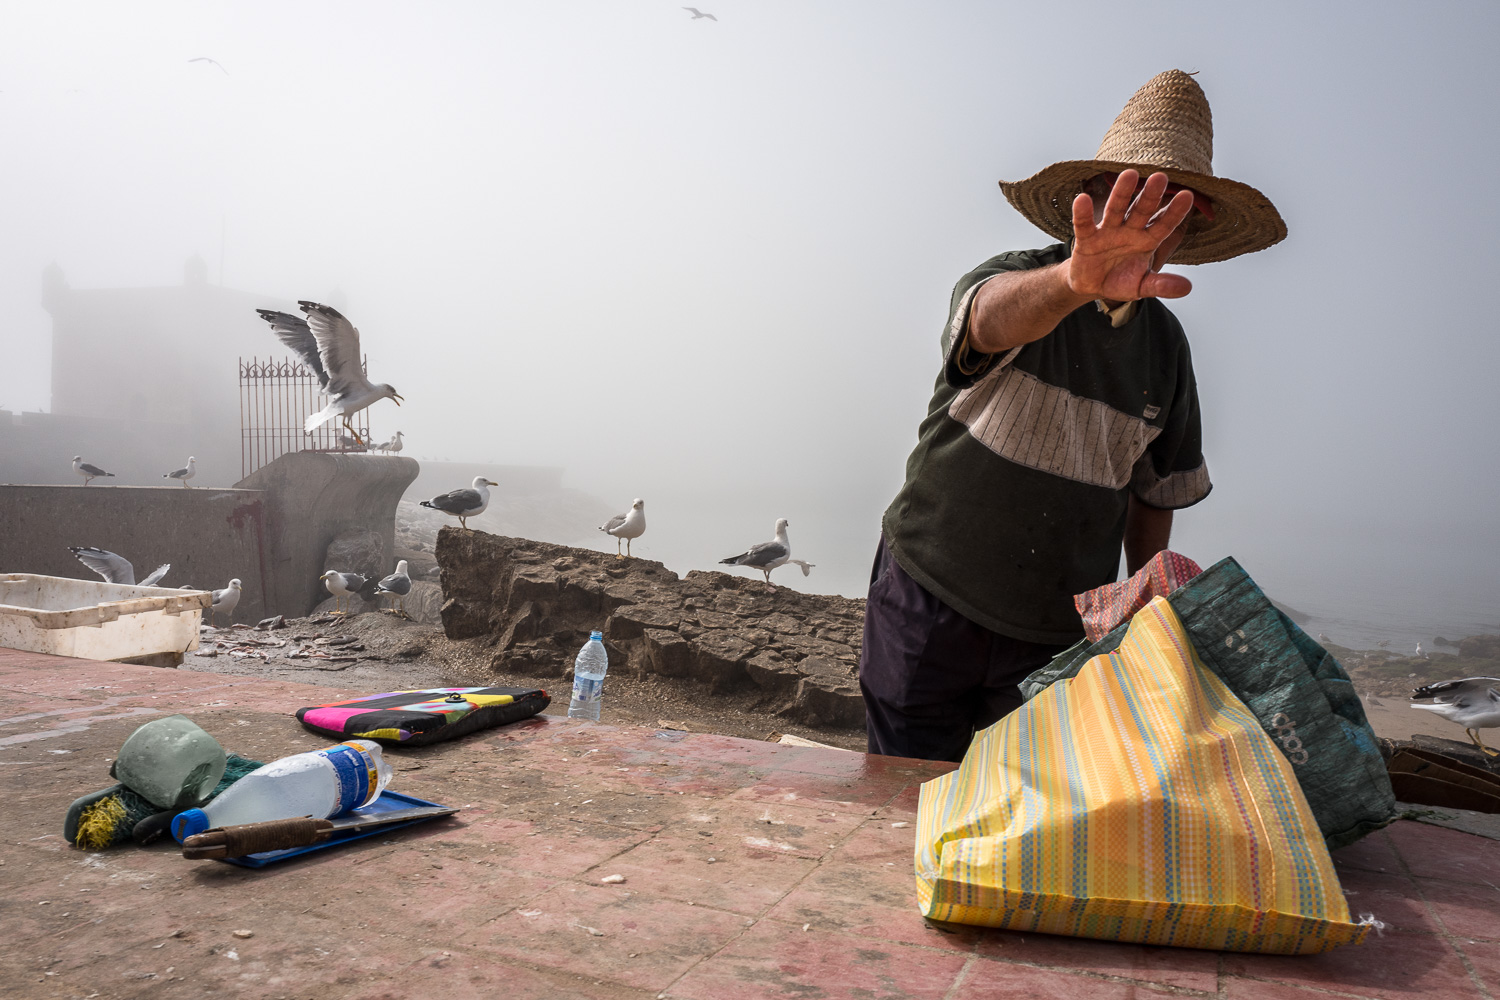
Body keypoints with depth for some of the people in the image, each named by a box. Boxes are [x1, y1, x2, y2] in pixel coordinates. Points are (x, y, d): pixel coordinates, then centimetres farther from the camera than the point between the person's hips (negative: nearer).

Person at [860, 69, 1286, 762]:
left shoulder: (1166, 343, 5)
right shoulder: (1014, 278, -10)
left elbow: (1155, 488, 15)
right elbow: (997, 316, -36)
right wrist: (1076, 279, -57)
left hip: (1057, 635, 4)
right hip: (933, 607, -3)